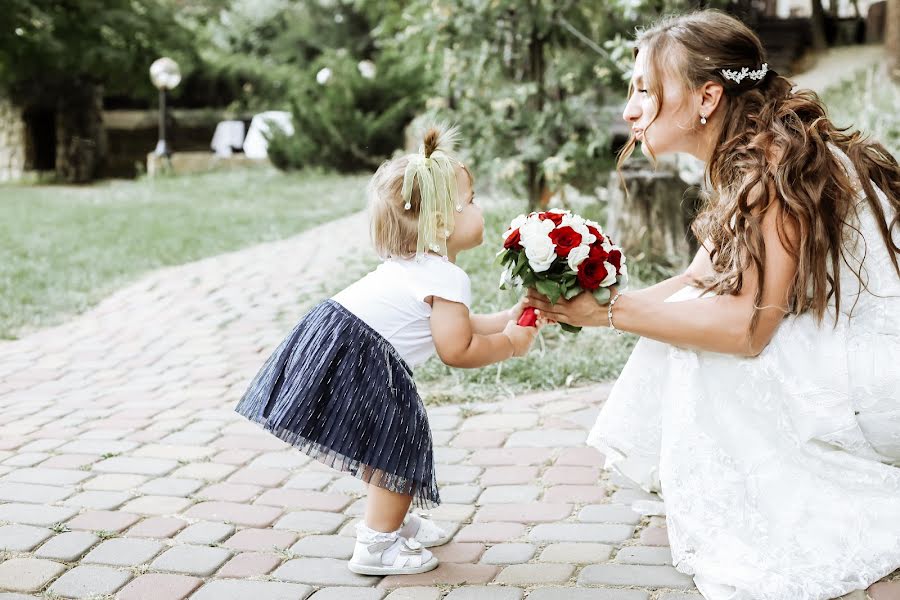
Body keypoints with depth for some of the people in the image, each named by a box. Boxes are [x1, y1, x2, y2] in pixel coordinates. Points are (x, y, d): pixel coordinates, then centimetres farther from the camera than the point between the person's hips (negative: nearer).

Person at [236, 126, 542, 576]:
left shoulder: (411, 264, 19)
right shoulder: (449, 279, -13)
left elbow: (452, 326, 23)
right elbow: (457, 350, -13)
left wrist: (510, 317, 18)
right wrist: (509, 343, 1)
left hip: (335, 343, 10)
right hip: (353, 361, -10)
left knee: (397, 439, 23)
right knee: (401, 446, -1)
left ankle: (392, 522, 40)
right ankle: (377, 547, 7)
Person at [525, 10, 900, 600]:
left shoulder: (778, 163, -23)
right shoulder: (746, 164, 6)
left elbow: (748, 324, -28)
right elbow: (696, 282, 4)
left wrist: (609, 311, -25)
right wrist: (587, 305, -8)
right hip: (836, 348, 9)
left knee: (706, 335, -17)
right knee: (692, 319, 1)